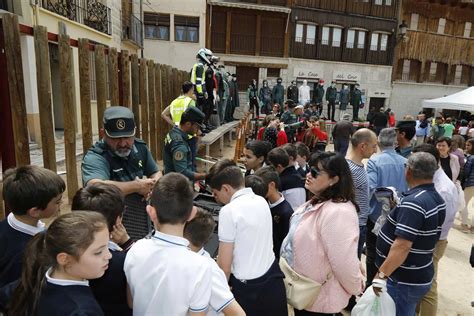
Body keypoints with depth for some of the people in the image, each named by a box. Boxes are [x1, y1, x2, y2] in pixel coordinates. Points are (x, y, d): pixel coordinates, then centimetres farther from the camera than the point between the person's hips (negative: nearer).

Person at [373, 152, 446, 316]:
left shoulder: (413, 202, -26)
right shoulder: (437, 199, 5)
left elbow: (403, 246, -32)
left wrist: (381, 275, -28)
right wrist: (399, 208, 12)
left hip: (403, 280, -9)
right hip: (420, 276, 9)